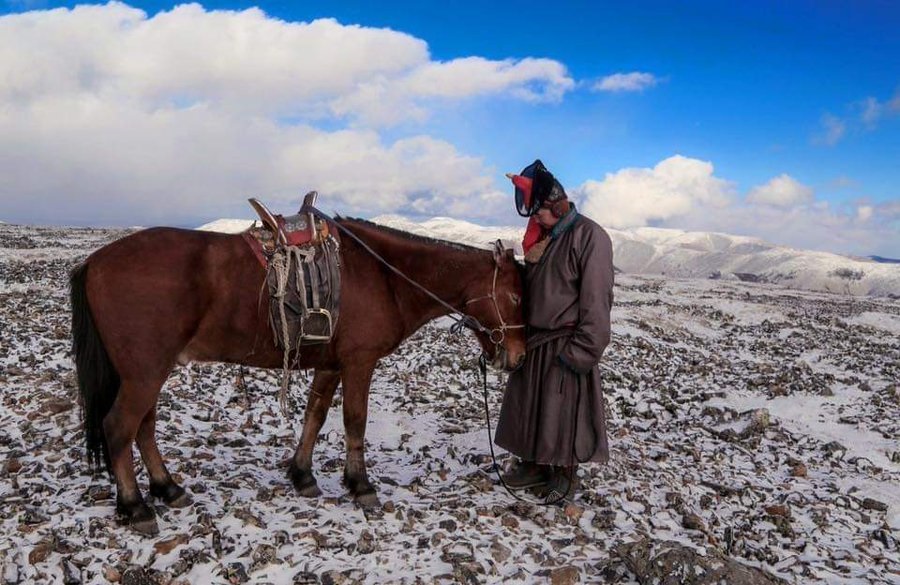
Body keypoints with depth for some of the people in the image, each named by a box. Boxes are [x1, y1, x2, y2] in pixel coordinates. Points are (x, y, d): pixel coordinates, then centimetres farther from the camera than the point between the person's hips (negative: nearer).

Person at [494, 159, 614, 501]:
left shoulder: (590, 237, -15)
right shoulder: (543, 237, 9)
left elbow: (596, 303, -19)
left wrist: (580, 353, -20)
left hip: (563, 345, -8)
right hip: (533, 341, 8)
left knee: (563, 413, 5)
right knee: (528, 408, 16)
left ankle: (565, 474, 22)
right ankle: (533, 465, 33)